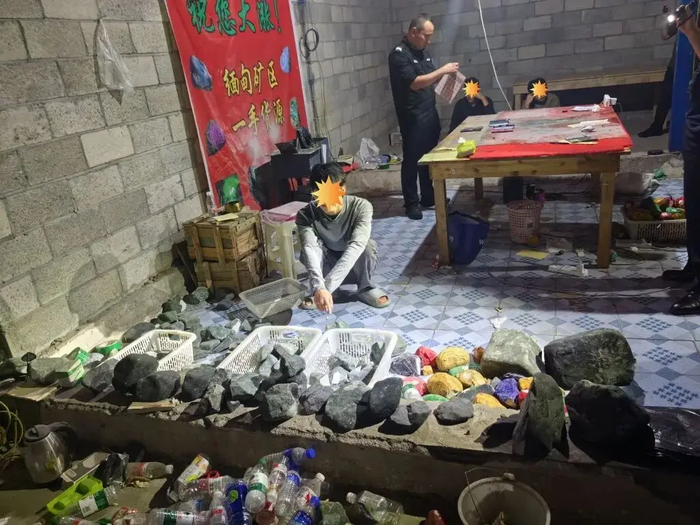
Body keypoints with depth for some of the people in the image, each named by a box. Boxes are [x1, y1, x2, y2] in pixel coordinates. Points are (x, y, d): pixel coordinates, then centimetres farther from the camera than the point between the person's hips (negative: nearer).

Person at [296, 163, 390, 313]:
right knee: (311, 247, -31)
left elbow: (356, 246, -43)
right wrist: (319, 287, -61)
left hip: (355, 267, 0)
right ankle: (319, 291, -13)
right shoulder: (306, 215, -25)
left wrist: (327, 285, -55)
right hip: (326, 266, 1)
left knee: (368, 245, -33)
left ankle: (365, 288, -10)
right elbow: (310, 248, -42)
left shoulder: (361, 207, -28)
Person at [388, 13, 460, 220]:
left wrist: (446, 74, 5)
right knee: (412, 159, -1)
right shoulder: (399, 54, -13)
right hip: (412, 117, -8)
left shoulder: (423, 52, 13)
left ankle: (428, 197, 26)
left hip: (430, 113, 8)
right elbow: (414, 83, -24)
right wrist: (442, 70, -21)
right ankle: (411, 203, 9)